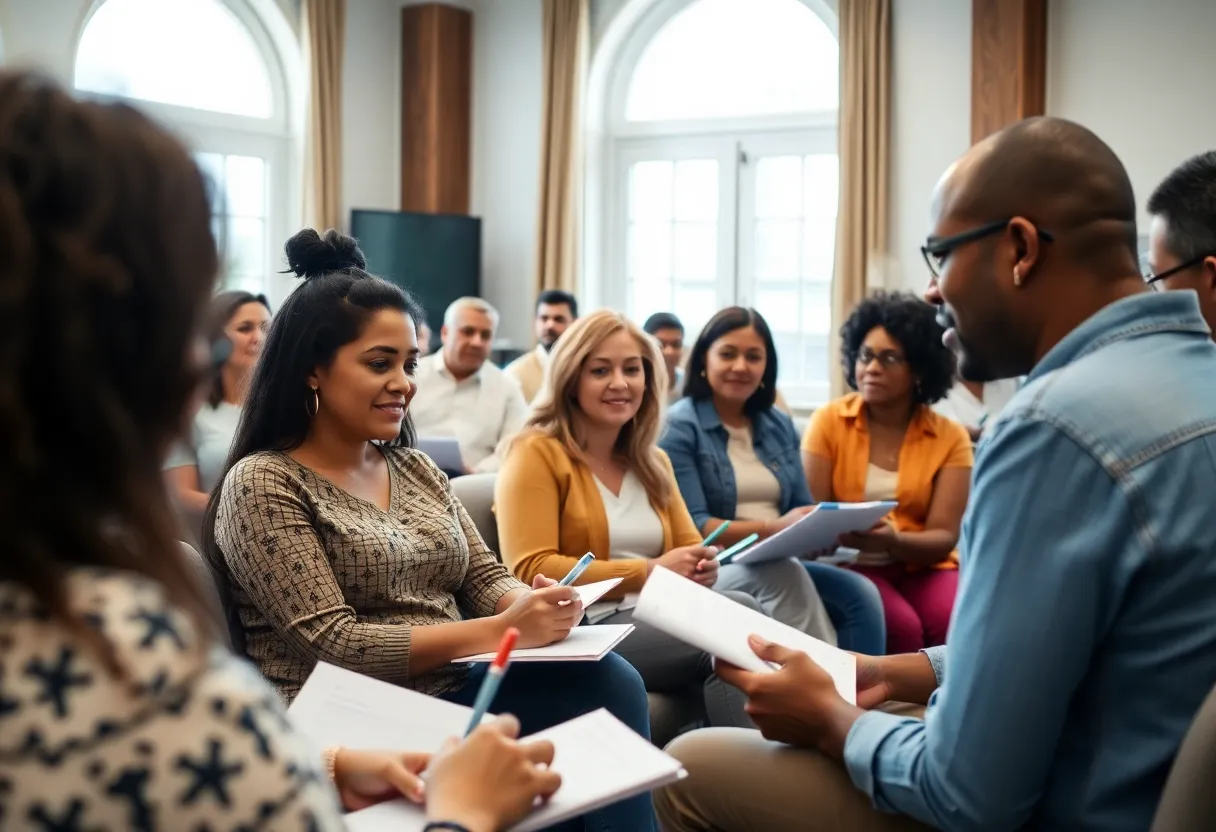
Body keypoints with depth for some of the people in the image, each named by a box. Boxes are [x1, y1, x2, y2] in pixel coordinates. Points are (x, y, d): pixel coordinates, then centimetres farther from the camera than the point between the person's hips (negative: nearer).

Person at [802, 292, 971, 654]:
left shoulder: (950, 437, 2)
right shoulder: (828, 422, 0)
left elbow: (944, 536, -6)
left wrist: (893, 541, -27)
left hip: (924, 566, 1)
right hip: (851, 564, -1)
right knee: (901, 628, -30)